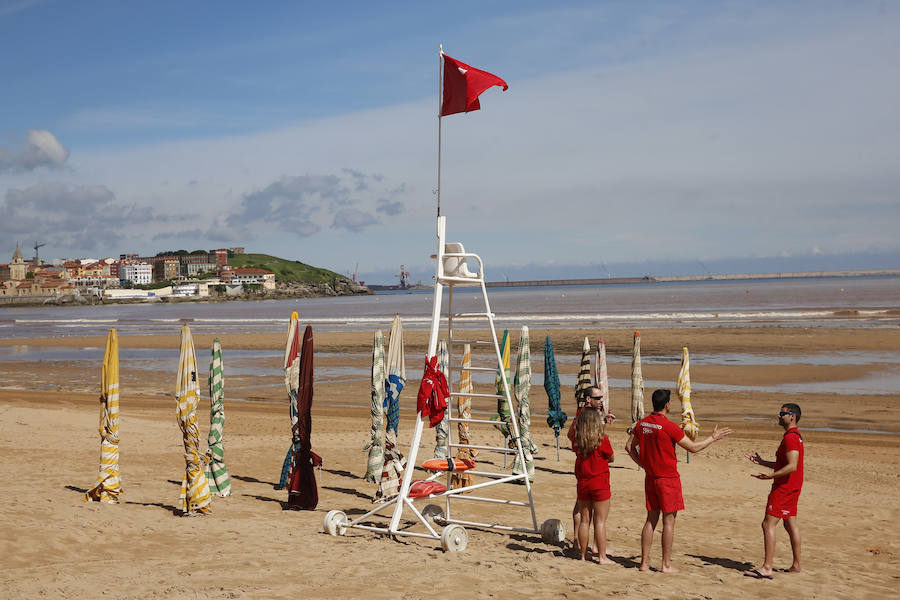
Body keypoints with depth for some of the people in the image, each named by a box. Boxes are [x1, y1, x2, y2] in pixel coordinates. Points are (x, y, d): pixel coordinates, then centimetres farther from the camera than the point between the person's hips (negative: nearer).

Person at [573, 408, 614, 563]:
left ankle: (583, 555, 18)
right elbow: (611, 458, -1)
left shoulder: (578, 440, -1)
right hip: (600, 483, -4)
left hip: (582, 484, 4)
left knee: (584, 520, 12)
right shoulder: (602, 439, -12)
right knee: (600, 521, 1)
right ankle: (602, 556, 4)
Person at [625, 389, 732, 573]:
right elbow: (693, 447, -9)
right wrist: (713, 438, 3)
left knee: (651, 519, 12)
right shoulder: (669, 426, -17)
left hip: (650, 478, 6)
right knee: (669, 521, 2)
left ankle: (644, 562, 13)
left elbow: (629, 446, 12)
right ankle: (666, 565, 6)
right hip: (668, 479, -6)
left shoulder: (642, 423, 3)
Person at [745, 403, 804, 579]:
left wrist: (771, 475, -35)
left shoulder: (790, 438, -17)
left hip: (784, 488, -11)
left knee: (768, 524, -12)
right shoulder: (795, 436, 17)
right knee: (791, 524, 16)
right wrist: (762, 462, 19)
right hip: (792, 487, 11)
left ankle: (766, 568, -15)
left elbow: (792, 466, -27)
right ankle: (796, 565, 23)